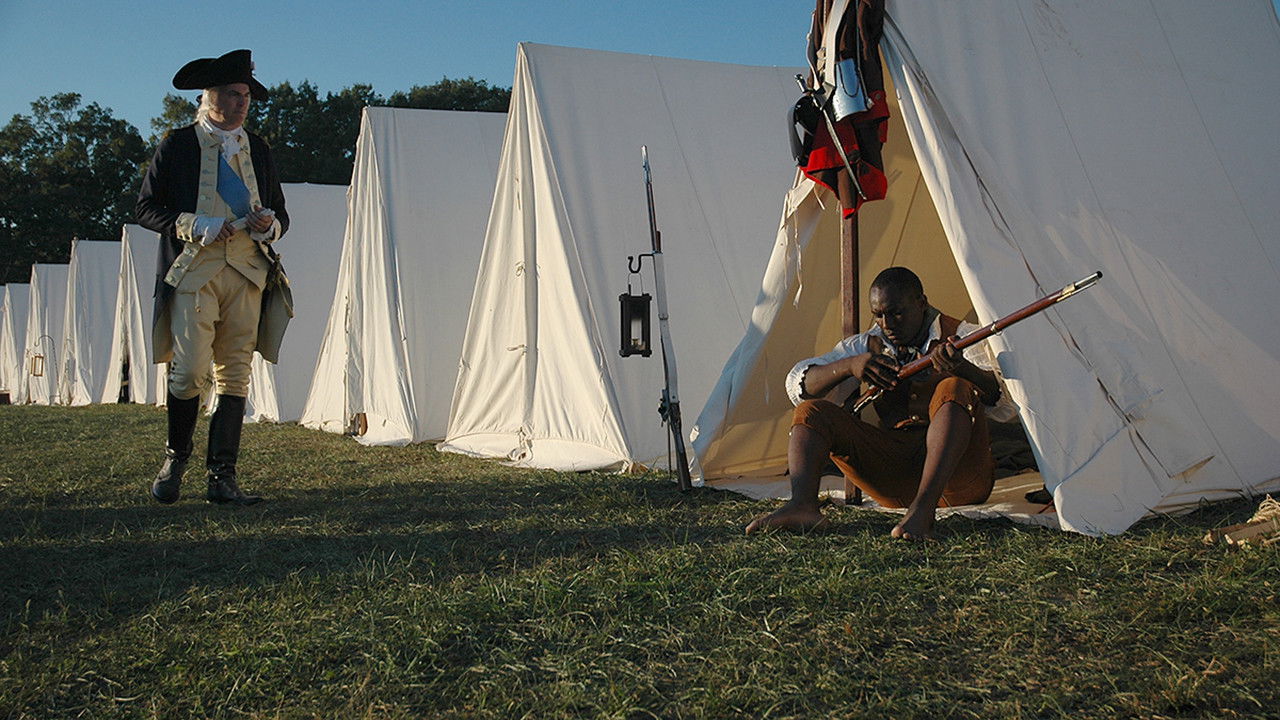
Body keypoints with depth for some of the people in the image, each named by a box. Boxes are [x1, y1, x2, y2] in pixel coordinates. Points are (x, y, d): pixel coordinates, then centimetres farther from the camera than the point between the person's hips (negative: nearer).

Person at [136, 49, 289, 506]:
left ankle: (222, 477, 3)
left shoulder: (257, 150, 19)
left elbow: (281, 214, 22)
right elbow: (146, 208, 3)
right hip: (193, 271, -3)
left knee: (235, 375, -1)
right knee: (189, 371, -10)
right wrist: (195, 225, -11)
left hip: (246, 272, 4)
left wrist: (268, 224, -2)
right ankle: (175, 459, 13)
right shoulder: (177, 146, 7)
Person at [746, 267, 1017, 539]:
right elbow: (798, 385, 4)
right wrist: (848, 366, -15)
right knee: (811, 411, -8)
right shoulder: (867, 345, 13)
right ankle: (801, 507, -34)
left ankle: (922, 510, -42)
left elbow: (1007, 405, -15)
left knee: (955, 389, -30)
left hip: (960, 480, -3)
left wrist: (964, 368, -36)